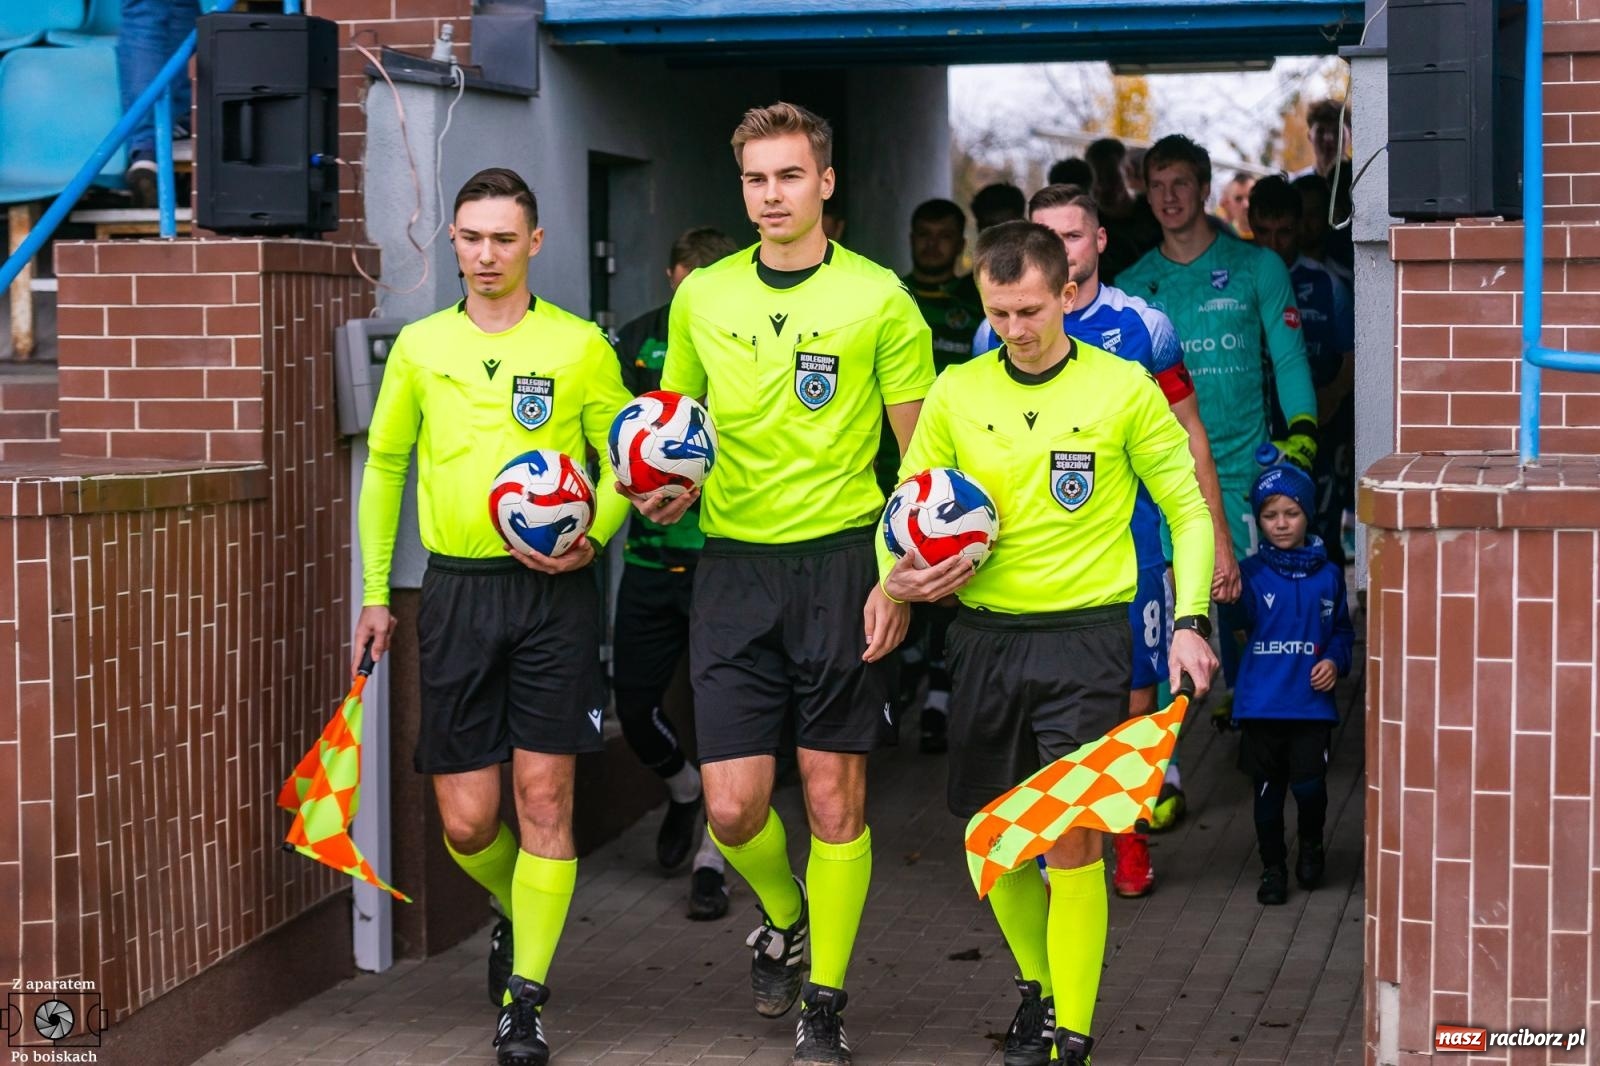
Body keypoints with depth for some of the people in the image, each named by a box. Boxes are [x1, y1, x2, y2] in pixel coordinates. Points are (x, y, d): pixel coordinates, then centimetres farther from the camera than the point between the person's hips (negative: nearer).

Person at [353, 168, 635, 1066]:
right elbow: (384, 464, 15)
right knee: (466, 820, 2)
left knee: (544, 797, -6)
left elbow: (626, 462, 6)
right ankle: (520, 918, 34)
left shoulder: (580, 346, 1)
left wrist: (591, 540, -13)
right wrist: (376, 593, 11)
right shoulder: (421, 346, 8)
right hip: (457, 589, 2)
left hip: (554, 593, -2)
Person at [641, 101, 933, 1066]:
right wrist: (669, 488, -3)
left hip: (841, 562, -3)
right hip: (733, 566, 3)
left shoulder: (878, 299, -3)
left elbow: (924, 457, -1)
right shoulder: (702, 295, 7)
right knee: (733, 806, -1)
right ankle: (784, 918, 31)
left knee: (836, 798, 1)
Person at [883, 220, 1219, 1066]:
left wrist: (1190, 623, -7)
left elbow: (1188, 512, 4)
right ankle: (1037, 984, 34)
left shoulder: (1124, 389, -3)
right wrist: (898, 576, -7)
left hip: (1084, 634, -3)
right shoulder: (955, 393, 4)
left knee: (1072, 835, -11)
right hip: (984, 636, 4)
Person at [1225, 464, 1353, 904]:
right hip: (1261, 703, 0)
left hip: (1311, 701, 0)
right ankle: (1273, 868, 23)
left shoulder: (1327, 575, 6)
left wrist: (1335, 661, -3)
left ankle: (1311, 846, 23)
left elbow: (1342, 630, 15)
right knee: (1268, 790, 7)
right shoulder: (1251, 574, 0)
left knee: (1309, 785, -7)